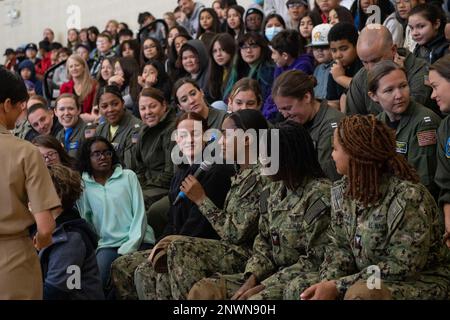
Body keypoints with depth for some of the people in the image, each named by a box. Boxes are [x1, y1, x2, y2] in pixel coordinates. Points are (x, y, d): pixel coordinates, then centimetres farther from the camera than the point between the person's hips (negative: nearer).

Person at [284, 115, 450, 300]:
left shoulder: (408, 197, -24)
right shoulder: (341, 191, 0)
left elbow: (403, 266, -25)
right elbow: (340, 246, 5)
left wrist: (338, 287, -25)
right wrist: (327, 283, -16)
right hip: (366, 281, 8)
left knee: (359, 294, -36)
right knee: (297, 288, -6)